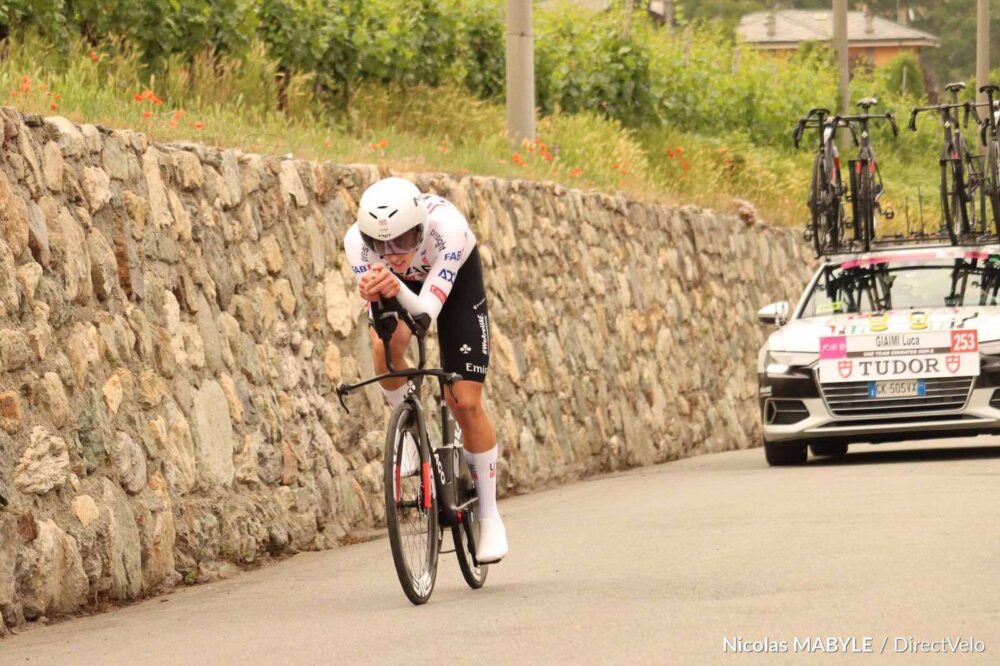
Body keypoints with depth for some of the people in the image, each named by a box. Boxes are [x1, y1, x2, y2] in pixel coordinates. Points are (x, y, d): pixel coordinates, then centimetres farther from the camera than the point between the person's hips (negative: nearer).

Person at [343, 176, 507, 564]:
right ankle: (408, 433, -5)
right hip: (402, 285, 2)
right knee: (385, 343, -33)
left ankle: (489, 514, 8)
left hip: (455, 282, -2)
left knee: (466, 403, -8)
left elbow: (427, 312, -44)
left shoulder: (446, 227, -42)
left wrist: (396, 288, -64)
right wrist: (374, 295, -57)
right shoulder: (358, 241, -35)